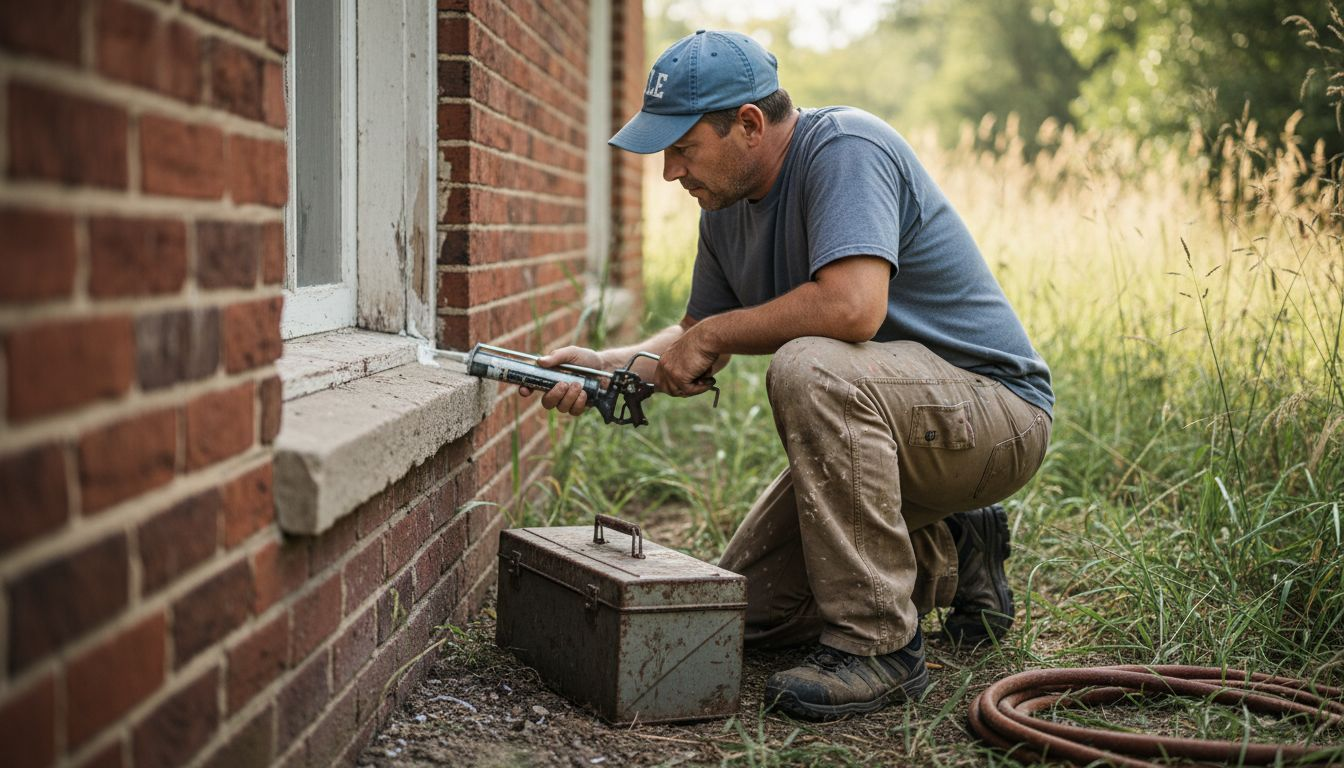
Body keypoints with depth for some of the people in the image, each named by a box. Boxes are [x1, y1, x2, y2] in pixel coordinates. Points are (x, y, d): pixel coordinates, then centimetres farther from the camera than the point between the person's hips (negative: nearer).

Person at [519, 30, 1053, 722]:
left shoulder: (845, 150, -23)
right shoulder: (726, 205, 5)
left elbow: (852, 307, -38)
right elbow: (699, 337, 15)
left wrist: (713, 336, -23)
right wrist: (608, 365, -4)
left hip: (992, 407, -9)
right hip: (876, 423, 9)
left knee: (809, 369, -37)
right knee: (751, 607, 8)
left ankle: (877, 645, -26)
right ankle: (952, 557, 24)